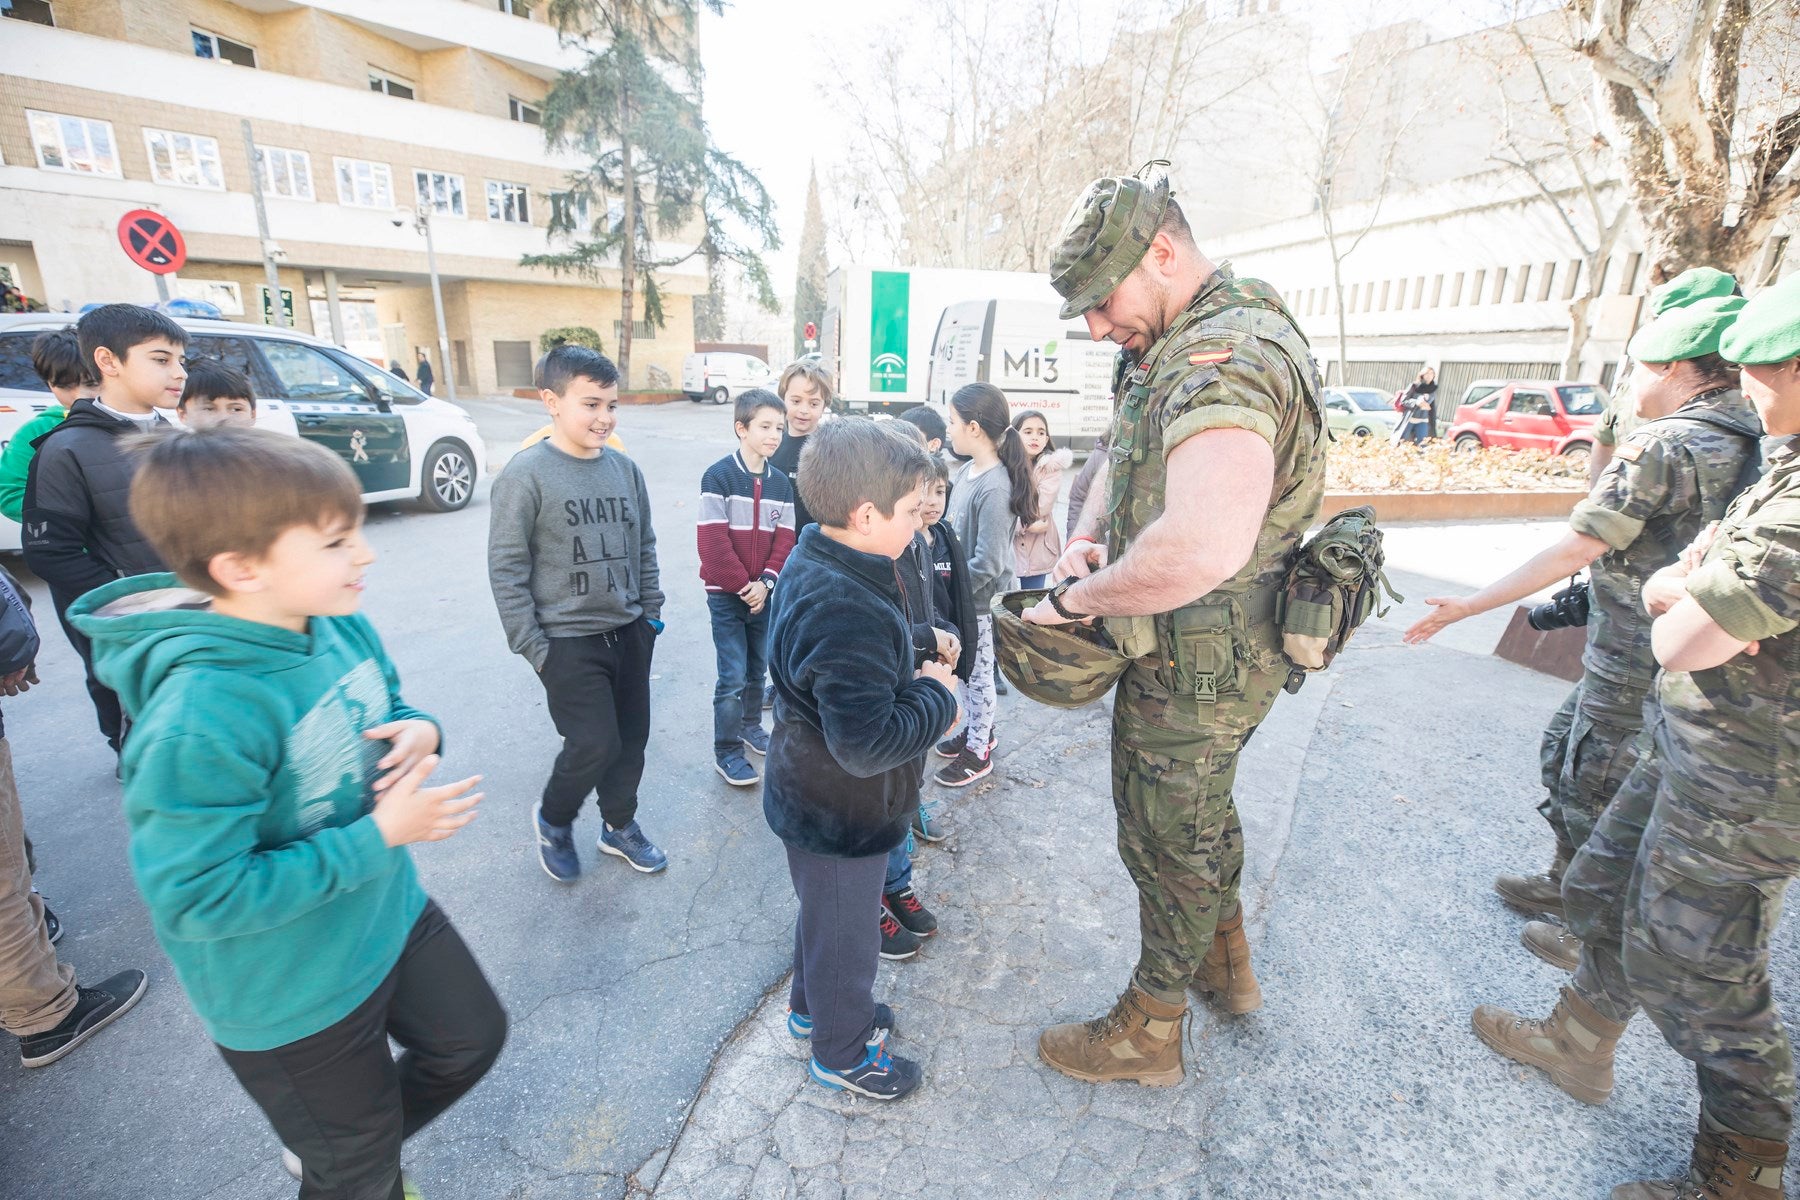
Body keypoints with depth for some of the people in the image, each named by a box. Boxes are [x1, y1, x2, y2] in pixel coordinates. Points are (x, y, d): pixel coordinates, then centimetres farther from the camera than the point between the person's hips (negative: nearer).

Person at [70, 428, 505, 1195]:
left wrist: (418, 731, -16)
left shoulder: (340, 623, -11)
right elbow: (196, 898, -29)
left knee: (472, 1039, 28)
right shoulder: (200, 719, -35)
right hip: (287, 1001, -6)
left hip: (391, 915, 7)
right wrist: (380, 835, -29)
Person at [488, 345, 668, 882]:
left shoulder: (625, 469, 4)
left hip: (628, 633, 5)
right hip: (568, 641, -5)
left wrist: (651, 611, 10)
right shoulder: (526, 474, -11)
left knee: (632, 737, 12)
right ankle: (553, 818, 26)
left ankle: (620, 825, 36)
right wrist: (532, 646, -11)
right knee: (594, 744, -5)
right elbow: (506, 568, -10)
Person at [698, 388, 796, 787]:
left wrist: (765, 584, -11)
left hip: (763, 593, 5)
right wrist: (743, 586, -13)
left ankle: (751, 726, 37)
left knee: (757, 669, 16)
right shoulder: (718, 476, -12)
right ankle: (726, 751, 12)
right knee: (733, 676, -3)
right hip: (726, 594, -5)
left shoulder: (781, 483, 4)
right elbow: (713, 541, -15)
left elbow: (784, 540, 2)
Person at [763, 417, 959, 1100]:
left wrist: (920, 689, -2)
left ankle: (812, 1006, 55)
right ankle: (842, 1054, 42)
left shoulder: (811, 565, -3)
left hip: (811, 799, 9)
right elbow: (868, 744, -38)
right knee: (845, 933, 16)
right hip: (841, 816, -9)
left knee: (826, 912, 31)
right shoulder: (849, 611, -36)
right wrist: (937, 697, -24)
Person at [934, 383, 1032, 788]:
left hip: (979, 601, -7)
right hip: (958, 594, 8)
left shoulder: (995, 488, -25)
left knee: (977, 673, 9)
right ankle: (977, 731, 41)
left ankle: (978, 753, 27)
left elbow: (987, 564, -26)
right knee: (964, 669, 21)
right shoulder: (966, 471, 0)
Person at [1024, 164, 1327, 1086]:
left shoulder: (1223, 354, -28)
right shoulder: (1184, 347, 8)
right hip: (1217, 658, 10)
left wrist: (1076, 598, -29)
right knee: (1204, 811, 27)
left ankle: (1147, 1033, 34)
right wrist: (1085, 535, -3)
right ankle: (1226, 963, 52)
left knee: (1166, 842, 9)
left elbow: (1201, 548, -45)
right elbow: (1127, 457, 17)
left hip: (1192, 667, -10)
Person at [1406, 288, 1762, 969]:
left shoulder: (1659, 445, -20)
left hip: (1635, 670, -8)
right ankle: (1567, 885, 39)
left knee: (1597, 798, 7)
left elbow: (1572, 552, -25)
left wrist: (1467, 607, -22)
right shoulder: (1764, 444, 6)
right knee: (1565, 751, 23)